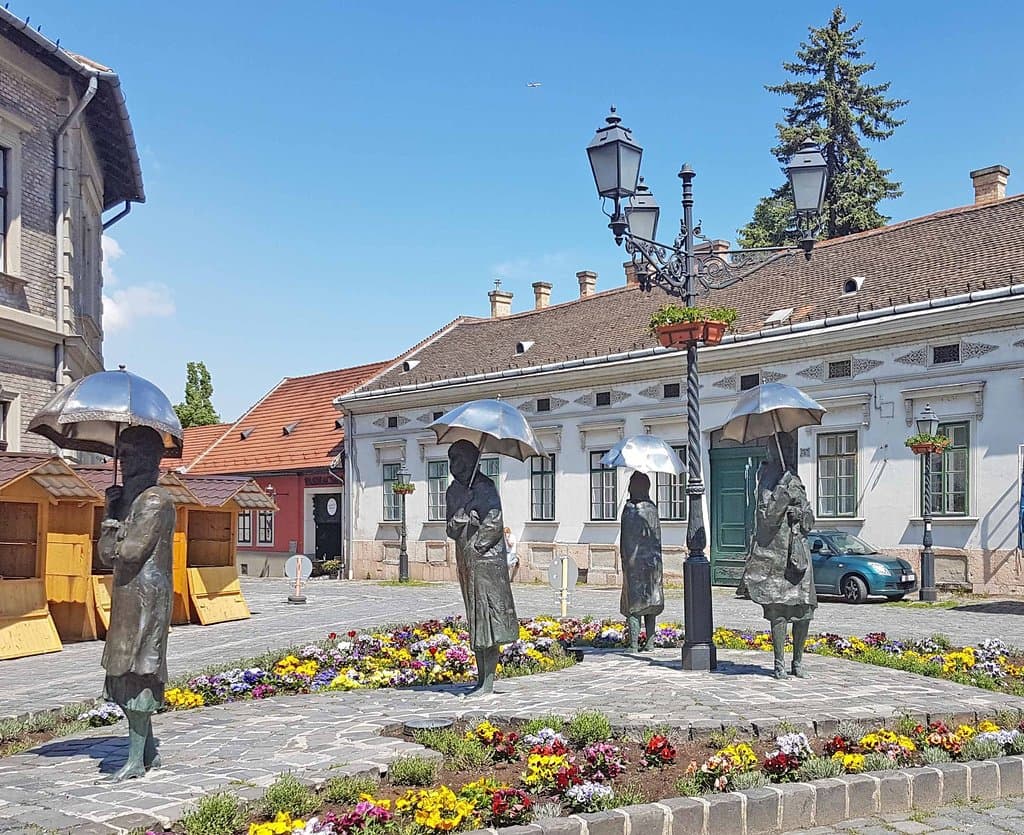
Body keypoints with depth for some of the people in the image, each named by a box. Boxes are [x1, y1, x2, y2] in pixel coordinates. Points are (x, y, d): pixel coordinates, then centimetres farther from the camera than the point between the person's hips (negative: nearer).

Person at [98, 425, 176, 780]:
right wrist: (112, 512, 1)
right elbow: (107, 553, 13)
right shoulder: (132, 498, 17)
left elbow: (129, 551, -21)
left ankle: (136, 760, 1)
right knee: (131, 674, 13)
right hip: (129, 596, 10)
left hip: (144, 595, -10)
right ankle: (148, 752, 23)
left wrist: (112, 526, -1)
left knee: (136, 673, -6)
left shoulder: (154, 500, -13)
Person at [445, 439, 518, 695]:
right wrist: (458, 519, -10)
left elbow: (493, 524, -15)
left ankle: (488, 681, -4)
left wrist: (476, 546, -11)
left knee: (488, 618, -7)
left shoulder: (485, 487, -8)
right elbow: (451, 529, 9)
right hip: (466, 562, 7)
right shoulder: (453, 491, 13)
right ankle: (481, 679, 18)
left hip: (487, 559, -7)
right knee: (475, 622, 11)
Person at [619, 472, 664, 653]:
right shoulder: (652, 508, 3)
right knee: (651, 601, 12)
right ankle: (650, 642, 13)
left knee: (633, 603, -1)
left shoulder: (629, 509, -11)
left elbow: (626, 540, -10)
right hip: (652, 561, 5)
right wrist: (656, 560, 14)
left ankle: (634, 643, -3)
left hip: (634, 560, -5)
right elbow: (658, 538, 7)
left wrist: (625, 562, -3)